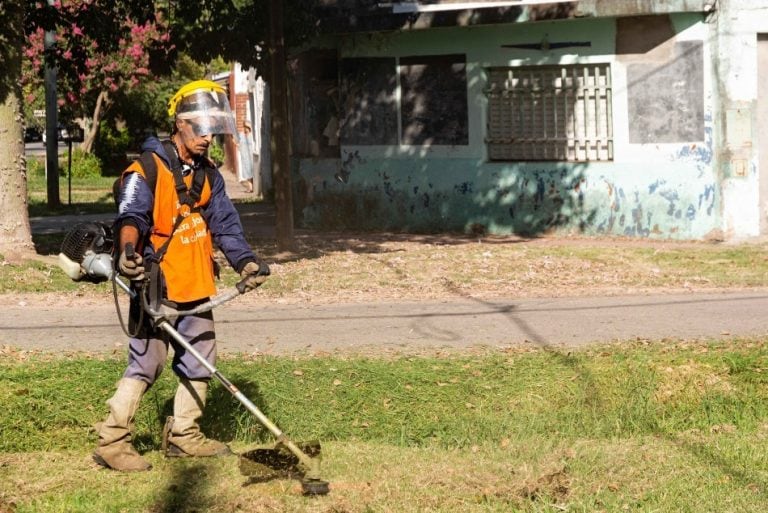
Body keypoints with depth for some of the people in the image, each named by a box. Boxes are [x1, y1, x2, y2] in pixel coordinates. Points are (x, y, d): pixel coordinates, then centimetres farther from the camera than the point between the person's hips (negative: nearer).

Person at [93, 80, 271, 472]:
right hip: (156, 288, -8)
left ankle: (184, 435, 26)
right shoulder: (147, 170, -11)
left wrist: (246, 261, -9)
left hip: (196, 288, 8)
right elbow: (131, 216, -23)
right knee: (146, 363, -9)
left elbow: (225, 223, 8)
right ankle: (112, 441, -3)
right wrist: (129, 251, -44)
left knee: (199, 361, 13)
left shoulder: (208, 175, 13)